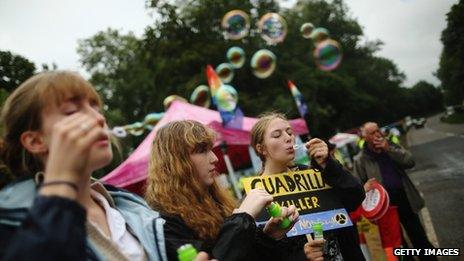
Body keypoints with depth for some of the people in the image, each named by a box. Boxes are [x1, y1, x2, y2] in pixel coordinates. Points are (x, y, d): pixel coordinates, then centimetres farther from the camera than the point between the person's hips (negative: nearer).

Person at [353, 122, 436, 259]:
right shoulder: (360, 160, -5)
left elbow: (410, 162, -8)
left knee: (419, 237, 14)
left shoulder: (391, 146, 5)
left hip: (405, 199, 3)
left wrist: (389, 149, -16)